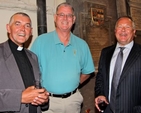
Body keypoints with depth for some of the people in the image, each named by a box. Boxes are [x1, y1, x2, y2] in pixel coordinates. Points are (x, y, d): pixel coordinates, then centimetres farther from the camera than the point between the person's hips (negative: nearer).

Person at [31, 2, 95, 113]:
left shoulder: (82, 44, 3)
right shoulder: (41, 41, -6)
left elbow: (87, 72, 12)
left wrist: (72, 84, 2)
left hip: (73, 100, 3)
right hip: (48, 101, -2)